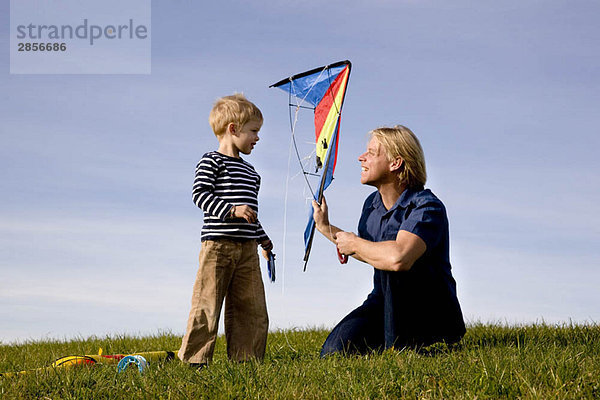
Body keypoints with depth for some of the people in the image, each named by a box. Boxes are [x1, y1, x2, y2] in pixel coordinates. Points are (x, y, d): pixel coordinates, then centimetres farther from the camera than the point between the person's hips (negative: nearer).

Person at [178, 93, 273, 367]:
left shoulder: (248, 169, 22)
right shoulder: (211, 162, -2)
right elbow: (200, 195, -13)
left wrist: (263, 240, 32)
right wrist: (231, 209, -23)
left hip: (247, 247, 8)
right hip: (218, 244, -7)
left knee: (252, 306, 6)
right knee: (207, 304, -6)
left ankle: (245, 357, 13)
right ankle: (194, 358, 0)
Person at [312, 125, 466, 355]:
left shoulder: (427, 207, -21)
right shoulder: (371, 204, 6)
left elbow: (399, 257, -41)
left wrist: (353, 244, -22)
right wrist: (326, 228, 26)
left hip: (432, 316, -7)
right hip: (385, 304, 7)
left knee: (392, 266, -34)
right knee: (332, 353, -13)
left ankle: (398, 350, -18)